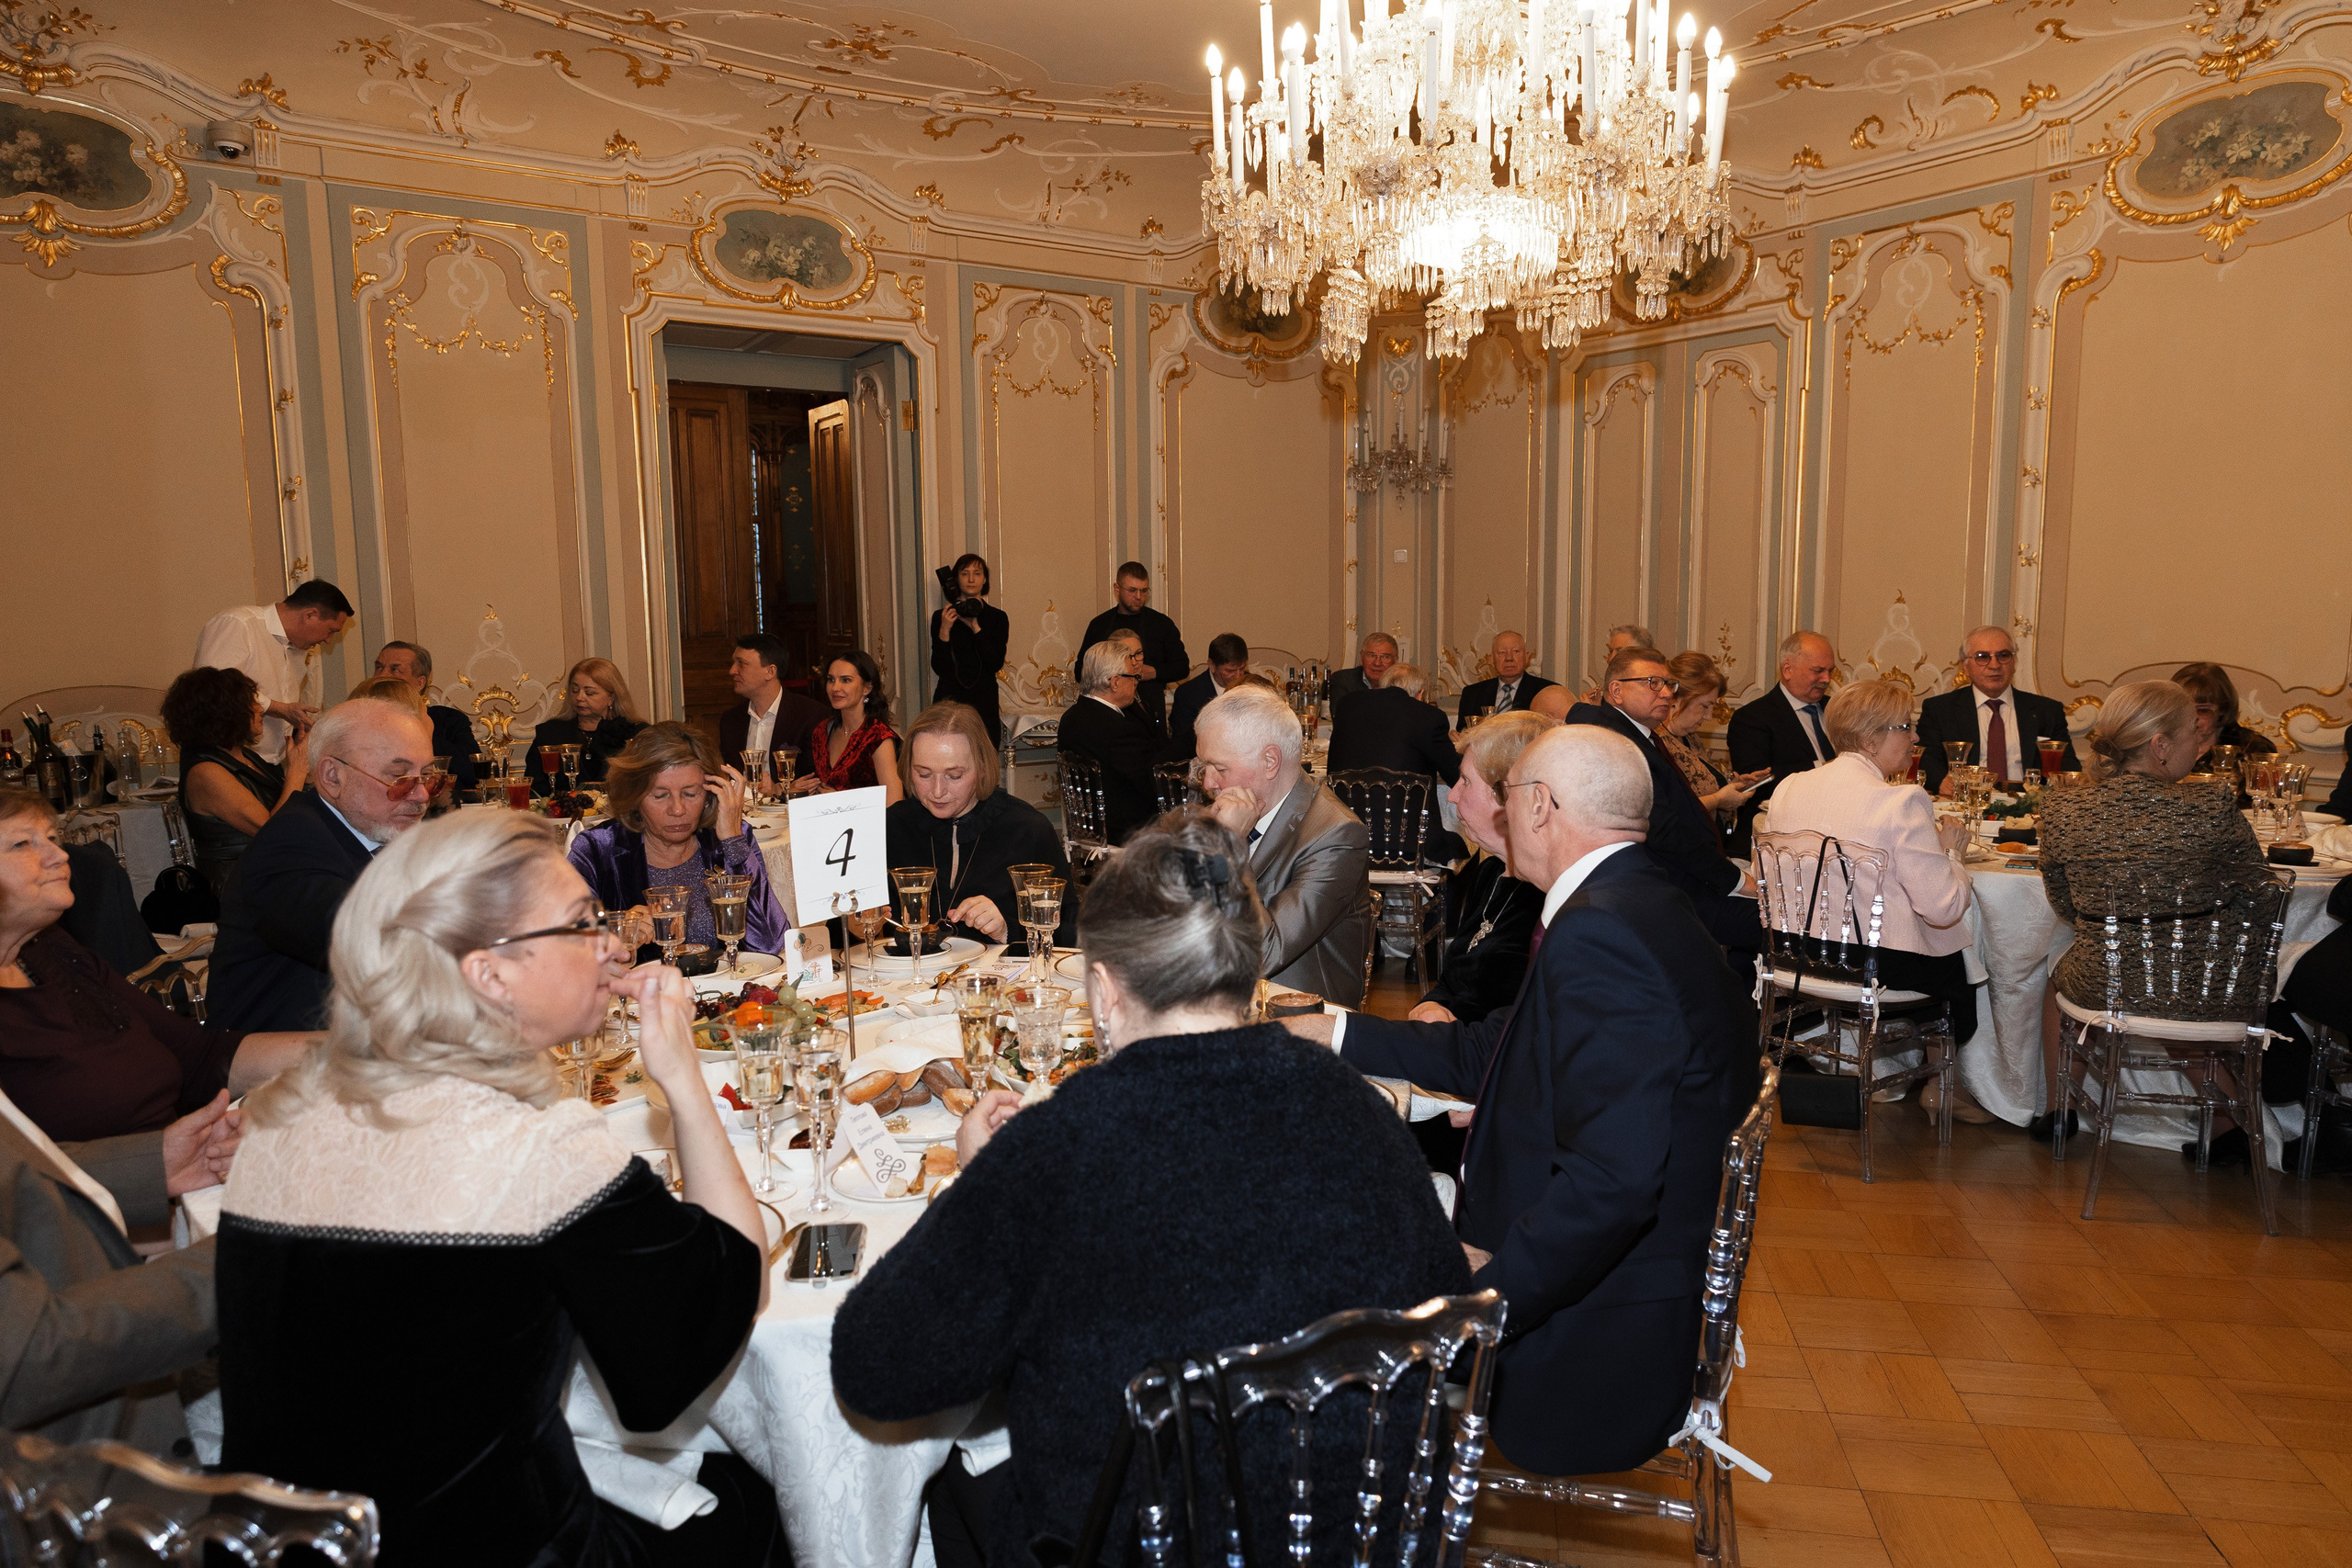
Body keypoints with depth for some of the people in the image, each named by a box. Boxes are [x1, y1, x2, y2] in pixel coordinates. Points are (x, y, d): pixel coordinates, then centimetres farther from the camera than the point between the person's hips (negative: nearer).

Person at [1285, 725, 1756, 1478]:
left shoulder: (1598, 933, -26)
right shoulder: (1639, 904, 7)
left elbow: (1612, 1179, -35)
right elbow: (1487, 1054, 15)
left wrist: (1492, 1288, -24)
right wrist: (1337, 1033, 18)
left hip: (1583, 1347, -9)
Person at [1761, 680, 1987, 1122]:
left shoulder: (1789, 788, 0)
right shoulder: (1901, 802, -20)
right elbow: (1944, 907, -20)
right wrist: (1949, 850, 1)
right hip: (1879, 964, -7)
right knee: (1964, 956, 26)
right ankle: (1942, 1085, 41)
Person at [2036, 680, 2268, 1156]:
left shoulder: (2061, 811, -12)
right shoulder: (2213, 807, -20)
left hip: (2101, 991, 1)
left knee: (2058, 971, 37)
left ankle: (2056, 1111, 48)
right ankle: (2231, 1126, 42)